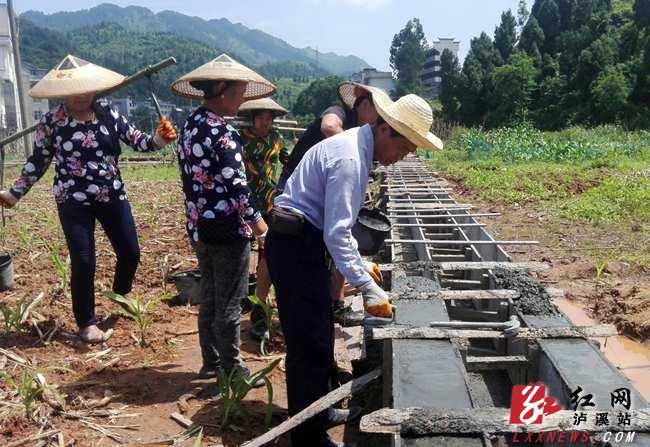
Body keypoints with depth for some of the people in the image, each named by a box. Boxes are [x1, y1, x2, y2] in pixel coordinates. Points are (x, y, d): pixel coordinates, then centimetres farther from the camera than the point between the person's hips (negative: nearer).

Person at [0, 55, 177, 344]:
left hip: (113, 196, 3)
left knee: (130, 253, 9)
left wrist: (159, 138, -22)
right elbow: (37, 162, 4)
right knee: (83, 262, -1)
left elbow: (136, 141, -1)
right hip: (73, 201, -3)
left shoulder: (108, 115, -2)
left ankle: (121, 295, 41)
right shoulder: (51, 123, -6)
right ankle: (87, 322, 18)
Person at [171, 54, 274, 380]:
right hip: (227, 230, -9)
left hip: (199, 227, 9)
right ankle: (232, 370, 15)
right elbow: (237, 184, -21)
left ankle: (210, 362, 30)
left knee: (209, 299, 18)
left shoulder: (190, 126, 8)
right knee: (229, 304, 3)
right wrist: (259, 225, -11)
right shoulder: (222, 132, -18)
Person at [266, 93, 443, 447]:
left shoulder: (356, 146, 12)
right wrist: (367, 288, -26)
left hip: (302, 243, 11)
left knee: (316, 335, 20)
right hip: (296, 246, -11)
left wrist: (359, 264, 19)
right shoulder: (349, 159, -21)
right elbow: (336, 233, -27)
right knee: (310, 344, -5)